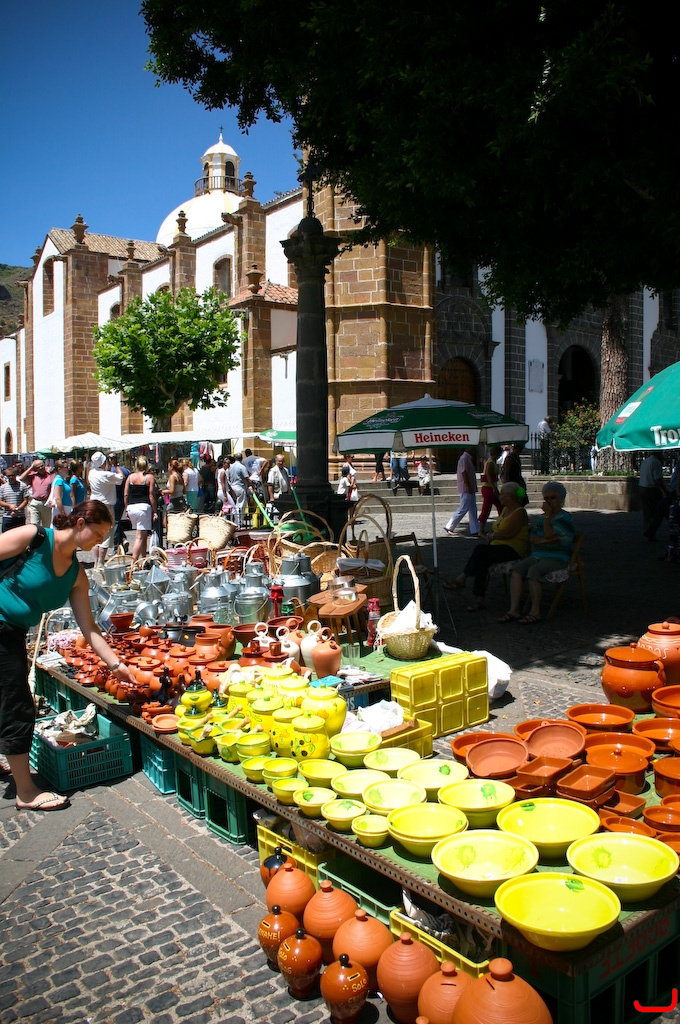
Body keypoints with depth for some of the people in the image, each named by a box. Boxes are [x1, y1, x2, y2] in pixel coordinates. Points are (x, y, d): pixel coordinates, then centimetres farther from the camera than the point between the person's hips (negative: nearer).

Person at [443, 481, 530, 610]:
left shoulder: (520, 512, -8)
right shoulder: (505, 509, 21)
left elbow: (507, 533, -19)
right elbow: (496, 528, 24)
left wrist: (492, 536, -5)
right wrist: (489, 535, 4)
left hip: (513, 550, -8)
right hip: (497, 547, 8)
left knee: (480, 550, -28)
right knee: (481, 561, -22)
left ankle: (461, 579, -17)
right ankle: (479, 599, -27)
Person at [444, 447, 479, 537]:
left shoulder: (468, 458, 17)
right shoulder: (464, 458, -14)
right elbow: (463, 473, -20)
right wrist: (468, 487, -22)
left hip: (470, 490, 10)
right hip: (466, 489, -10)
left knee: (473, 510, 8)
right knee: (463, 509, -7)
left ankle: (475, 531, 10)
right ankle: (449, 527, 1)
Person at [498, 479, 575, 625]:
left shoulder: (565, 518, -3)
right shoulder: (542, 518, 20)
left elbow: (549, 535, -15)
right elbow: (532, 536, 8)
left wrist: (547, 515, -12)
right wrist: (542, 540, -11)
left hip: (557, 559, -7)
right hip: (537, 556, 7)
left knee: (534, 570, -33)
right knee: (517, 569, -20)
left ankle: (535, 612, -26)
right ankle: (514, 610, -24)